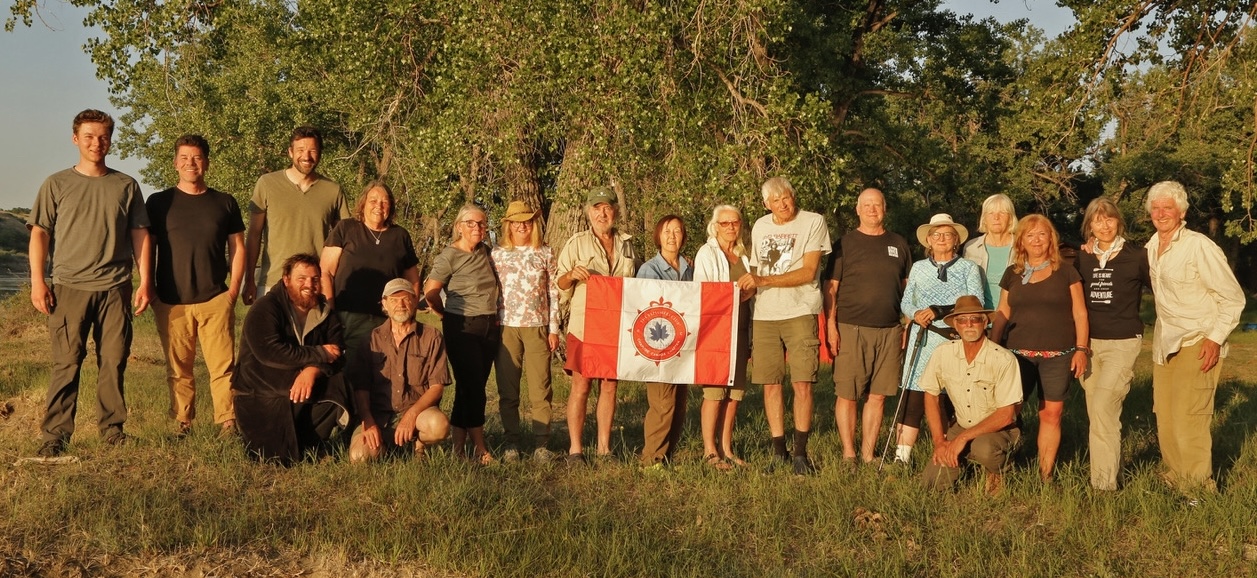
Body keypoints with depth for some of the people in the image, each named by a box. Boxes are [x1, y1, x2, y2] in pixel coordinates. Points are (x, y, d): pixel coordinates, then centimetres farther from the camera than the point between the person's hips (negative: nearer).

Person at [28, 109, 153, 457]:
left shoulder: (126, 186, 10)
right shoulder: (57, 185, 7)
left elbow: (140, 235, 11)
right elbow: (39, 234, 5)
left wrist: (145, 282, 3)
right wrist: (37, 282, -4)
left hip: (115, 288, 1)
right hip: (69, 287, -1)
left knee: (114, 362, 3)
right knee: (65, 364, -4)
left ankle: (112, 428, 13)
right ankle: (55, 435, 0)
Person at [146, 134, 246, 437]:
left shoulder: (225, 202, 10)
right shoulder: (159, 203, 8)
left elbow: (237, 248, 11)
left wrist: (233, 290, 2)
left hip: (215, 300, 0)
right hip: (171, 302, 0)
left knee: (223, 366, -5)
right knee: (178, 370, 4)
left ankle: (227, 424, -2)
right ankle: (182, 424, 12)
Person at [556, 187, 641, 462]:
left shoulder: (627, 244, 14)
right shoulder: (577, 243, 3)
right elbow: (560, 284, 3)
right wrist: (572, 274, -19)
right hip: (584, 327, -3)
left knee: (609, 386, 7)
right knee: (581, 386, -4)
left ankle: (604, 446, 14)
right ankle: (575, 448, 2)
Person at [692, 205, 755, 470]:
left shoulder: (744, 255, 18)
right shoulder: (707, 254, -1)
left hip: (739, 328, 6)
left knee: (735, 391, 4)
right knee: (714, 390, -8)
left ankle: (726, 448, 10)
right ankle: (709, 450, -1)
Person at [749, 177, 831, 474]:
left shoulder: (813, 222, -2)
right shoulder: (760, 227, 15)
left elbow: (808, 272, -10)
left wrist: (764, 280, -15)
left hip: (800, 313, -4)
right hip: (763, 315, 4)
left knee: (802, 384, -8)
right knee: (770, 384, 3)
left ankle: (801, 453, 1)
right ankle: (778, 451, 12)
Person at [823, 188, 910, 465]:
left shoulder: (898, 244, 13)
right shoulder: (845, 244, 4)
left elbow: (908, 287, 16)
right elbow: (831, 288, 1)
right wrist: (831, 325, -9)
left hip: (889, 330, 3)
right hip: (851, 329, -3)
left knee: (878, 396, 5)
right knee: (847, 395, -2)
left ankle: (868, 454, 14)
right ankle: (848, 454, 9)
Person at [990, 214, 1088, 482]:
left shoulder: (1066, 273, 5)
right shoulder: (1012, 274, 12)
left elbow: (1079, 313, 4)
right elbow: (1001, 314, 14)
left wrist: (1081, 348, -5)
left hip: (1057, 356, -2)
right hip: (1019, 354, 2)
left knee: (1051, 414, -1)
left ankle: (1045, 474, 6)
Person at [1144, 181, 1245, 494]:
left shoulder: (1200, 247, -14)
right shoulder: (1152, 246, 6)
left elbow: (1233, 298, -11)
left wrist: (1215, 338, -18)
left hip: (1198, 342, -7)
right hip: (1165, 341, 7)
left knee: (1188, 416, -10)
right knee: (1165, 415, 11)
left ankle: (1198, 486, 1)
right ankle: (1174, 477, 24)